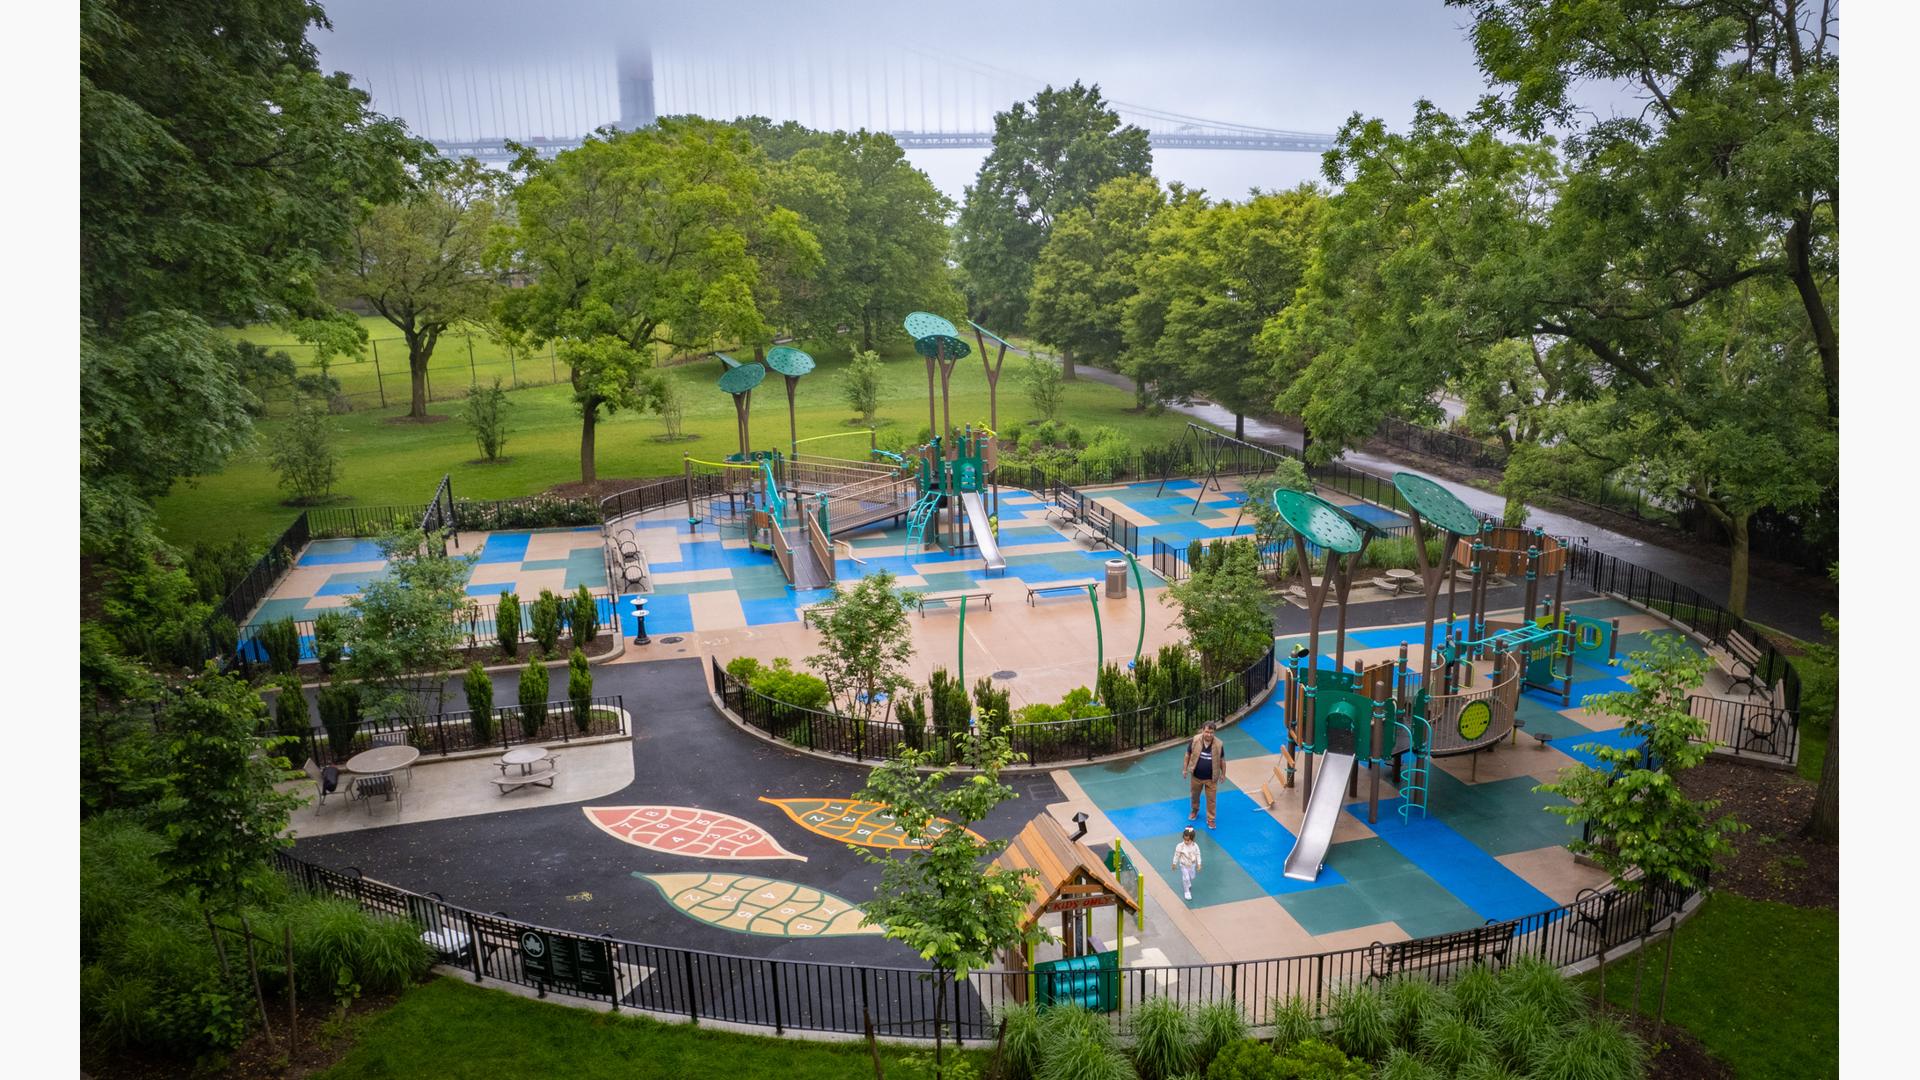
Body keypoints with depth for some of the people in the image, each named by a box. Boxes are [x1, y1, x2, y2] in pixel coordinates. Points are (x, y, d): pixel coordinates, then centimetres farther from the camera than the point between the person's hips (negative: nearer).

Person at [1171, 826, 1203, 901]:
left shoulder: (1195, 846, -19)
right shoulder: (1180, 846, -24)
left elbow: (1198, 855, -7)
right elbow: (1177, 855, -12)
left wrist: (1199, 864, -5)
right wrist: (1174, 864, -3)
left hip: (1192, 864, 3)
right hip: (1184, 865, -3)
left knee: (1191, 877, 21)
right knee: (1186, 878, -1)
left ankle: (1188, 884, 53)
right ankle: (1186, 891, 18)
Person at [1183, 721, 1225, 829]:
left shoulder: (1219, 744, -18)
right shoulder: (1195, 741, -17)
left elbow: (1222, 760, -3)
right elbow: (1188, 755, -3)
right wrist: (1185, 769, 1)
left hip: (1211, 778, -1)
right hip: (1196, 776, 1)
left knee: (1211, 799, 8)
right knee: (1195, 795, 23)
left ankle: (1210, 819, 25)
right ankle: (1194, 811, 50)